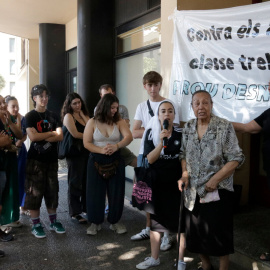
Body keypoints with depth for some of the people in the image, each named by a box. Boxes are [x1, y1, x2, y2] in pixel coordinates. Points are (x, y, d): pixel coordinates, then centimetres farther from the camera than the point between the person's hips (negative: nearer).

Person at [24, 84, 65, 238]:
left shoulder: (53, 116, 9)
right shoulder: (30, 116, -2)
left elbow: (60, 137, -3)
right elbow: (33, 137, -17)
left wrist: (41, 137, -14)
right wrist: (51, 133, -8)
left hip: (52, 159, 4)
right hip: (36, 159, -4)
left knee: (52, 190, 10)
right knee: (34, 192, -1)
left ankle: (54, 221, 21)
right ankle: (36, 225, 9)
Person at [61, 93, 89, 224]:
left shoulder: (84, 115, 15)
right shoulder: (68, 116, -4)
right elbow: (75, 134, -14)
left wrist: (82, 114, -1)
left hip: (87, 152, 6)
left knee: (87, 181, 9)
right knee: (75, 182, 0)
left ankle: (86, 207, 23)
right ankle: (75, 213, 9)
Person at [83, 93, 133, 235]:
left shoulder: (119, 122, 0)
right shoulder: (92, 122, -3)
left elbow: (129, 137, -14)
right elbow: (86, 143, -7)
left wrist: (116, 146, -31)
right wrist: (101, 150, -22)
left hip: (115, 161, 1)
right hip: (96, 161, -1)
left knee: (116, 193, 7)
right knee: (95, 193, 3)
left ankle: (115, 221, 24)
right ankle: (95, 222, 19)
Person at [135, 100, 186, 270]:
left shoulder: (181, 134, -5)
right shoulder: (152, 134, -4)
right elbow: (150, 159, -13)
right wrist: (161, 142, -25)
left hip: (176, 184, -1)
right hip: (157, 183, 1)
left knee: (180, 221, 4)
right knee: (155, 220, 13)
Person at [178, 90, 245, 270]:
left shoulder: (224, 127, -11)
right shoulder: (188, 128, 5)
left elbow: (236, 159, -12)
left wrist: (215, 179, -18)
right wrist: (185, 175, -2)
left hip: (218, 191, -5)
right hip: (194, 191, 5)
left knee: (219, 233, 3)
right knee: (196, 233, 16)